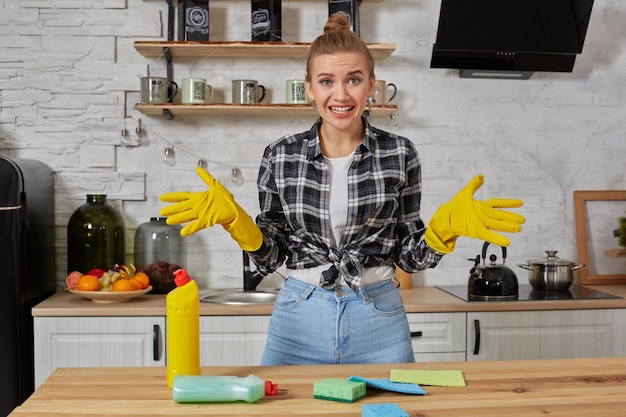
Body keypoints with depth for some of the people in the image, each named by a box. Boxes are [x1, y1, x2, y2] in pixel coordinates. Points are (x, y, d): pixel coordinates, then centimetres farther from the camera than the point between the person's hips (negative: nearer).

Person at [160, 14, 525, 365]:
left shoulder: (399, 153, -3)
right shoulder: (280, 156, -2)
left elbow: (409, 256, 2)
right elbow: (271, 256, 2)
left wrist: (445, 226, -16)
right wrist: (235, 220, -14)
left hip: (378, 319, 0)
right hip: (301, 318, 0)